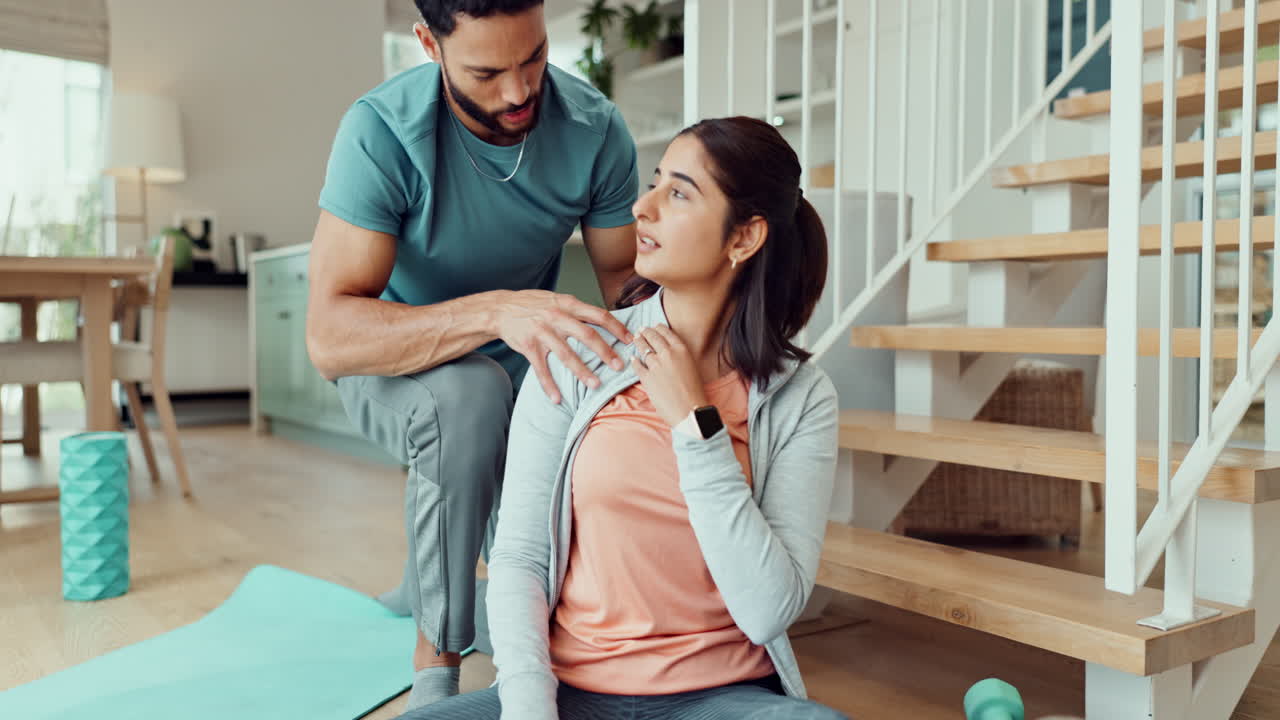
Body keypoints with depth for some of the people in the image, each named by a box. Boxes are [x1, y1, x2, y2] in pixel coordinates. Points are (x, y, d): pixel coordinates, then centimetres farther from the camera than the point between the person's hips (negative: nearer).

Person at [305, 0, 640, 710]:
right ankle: (435, 667, -20)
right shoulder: (382, 131, -28)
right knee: (470, 395, -40)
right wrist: (496, 311, -52)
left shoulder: (596, 128, -17)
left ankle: (427, 583, 28)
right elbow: (330, 336, -36)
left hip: (521, 361, 4)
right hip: (394, 364, -4)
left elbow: (624, 273, -7)